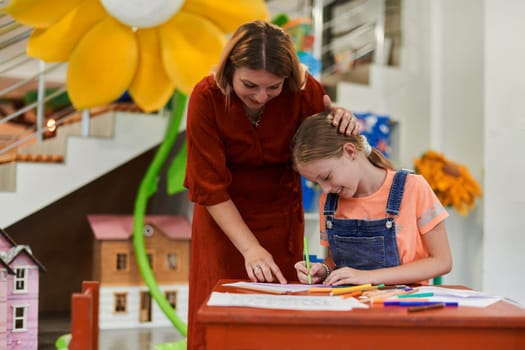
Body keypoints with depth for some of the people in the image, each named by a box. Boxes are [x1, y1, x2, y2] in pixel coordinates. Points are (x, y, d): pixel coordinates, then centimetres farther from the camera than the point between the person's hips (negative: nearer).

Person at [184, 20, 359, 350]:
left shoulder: (303, 89, -18)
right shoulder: (206, 98, -21)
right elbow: (210, 187, -19)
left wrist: (340, 117, -24)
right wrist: (251, 248, -26)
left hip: (281, 220, 1)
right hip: (223, 219, -1)